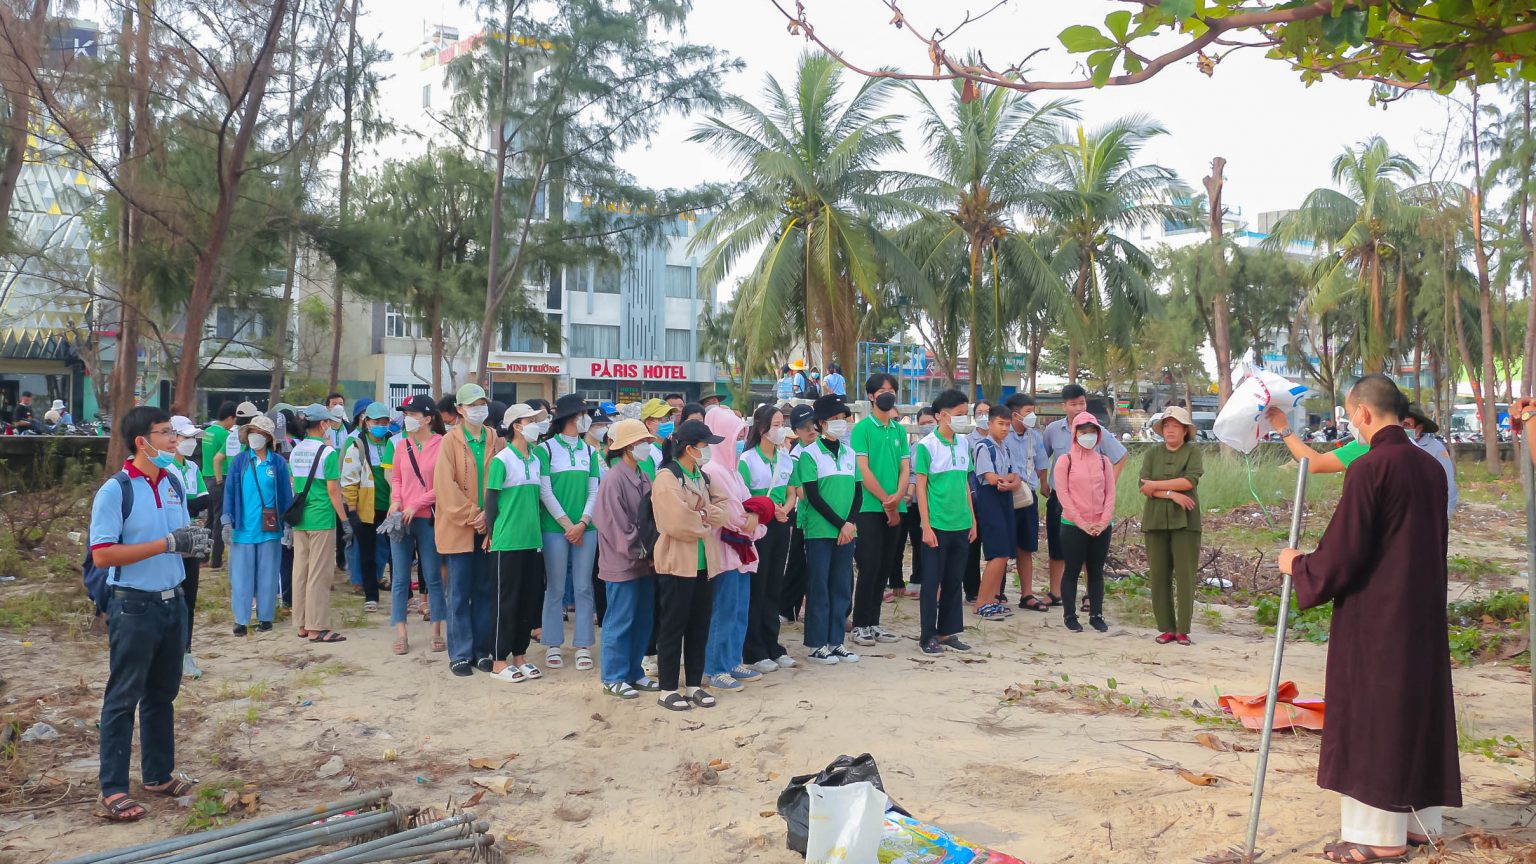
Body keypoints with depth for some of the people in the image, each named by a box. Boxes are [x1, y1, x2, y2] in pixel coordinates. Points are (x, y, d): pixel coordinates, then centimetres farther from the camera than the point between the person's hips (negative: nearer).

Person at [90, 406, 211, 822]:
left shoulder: (174, 483, 7)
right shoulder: (114, 491, -14)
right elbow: (102, 555, -19)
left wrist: (196, 541, -6)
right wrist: (166, 544, -23)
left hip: (172, 601, 7)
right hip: (133, 607, -7)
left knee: (163, 694, 16)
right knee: (123, 698, 2)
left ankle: (159, 774, 29)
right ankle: (113, 789, 12)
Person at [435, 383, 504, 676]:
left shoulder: (496, 441, 8)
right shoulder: (450, 441, -2)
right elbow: (445, 484, -9)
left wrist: (489, 514, -9)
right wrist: (471, 515, -13)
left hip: (489, 528, 3)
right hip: (459, 528, -3)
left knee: (485, 591, 9)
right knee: (459, 594, 1)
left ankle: (482, 650, 18)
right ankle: (460, 654, 8)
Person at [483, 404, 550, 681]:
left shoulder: (536, 460, 10)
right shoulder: (501, 460, -9)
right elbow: (490, 501, -6)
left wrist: (536, 529, 14)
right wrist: (493, 535, -3)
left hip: (532, 540, 6)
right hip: (507, 542, -6)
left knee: (531, 599, 9)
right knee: (507, 600, 0)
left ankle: (519, 656, 22)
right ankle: (499, 662, 11)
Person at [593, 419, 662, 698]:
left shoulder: (642, 478, 10)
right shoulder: (614, 479, -14)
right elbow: (616, 524, -16)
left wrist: (650, 552, 1)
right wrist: (638, 551, -12)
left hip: (643, 562, 8)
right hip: (623, 563, -8)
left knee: (643, 620, 13)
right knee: (620, 621, 1)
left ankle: (634, 673, 24)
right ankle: (613, 678, 12)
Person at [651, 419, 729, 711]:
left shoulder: (701, 476, 14)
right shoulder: (667, 477, -12)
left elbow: (720, 510, 7)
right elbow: (678, 522, -23)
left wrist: (704, 515, -12)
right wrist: (705, 521, -7)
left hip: (703, 563, 8)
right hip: (677, 563, -8)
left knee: (699, 626, 12)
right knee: (673, 626, 1)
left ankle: (694, 685, 22)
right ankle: (668, 690, 11)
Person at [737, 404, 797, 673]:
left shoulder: (786, 458, 9)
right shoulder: (747, 459, -9)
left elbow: (791, 493, 11)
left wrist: (785, 510, -9)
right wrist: (768, 510, -22)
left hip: (781, 526, 6)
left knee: (775, 587, 12)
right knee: (756, 589, 1)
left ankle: (772, 646, 22)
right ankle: (754, 651, 10)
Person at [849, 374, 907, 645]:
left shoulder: (899, 430, 12)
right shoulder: (862, 428, -4)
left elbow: (905, 468, 8)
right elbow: (863, 470, -10)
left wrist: (897, 497, -9)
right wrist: (886, 501, -11)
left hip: (895, 509, 5)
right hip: (870, 508, -5)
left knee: (885, 567, 8)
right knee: (869, 566, -5)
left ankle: (874, 622, 17)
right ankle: (860, 625, 4)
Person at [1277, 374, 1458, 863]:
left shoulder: (1370, 468, -19)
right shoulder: (1430, 467, 6)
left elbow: (1343, 551, -19)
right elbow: (1432, 543, 17)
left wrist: (1298, 565, 0)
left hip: (1374, 615, -8)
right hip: (1423, 612, 8)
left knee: (1372, 713, 1)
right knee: (1418, 706, 16)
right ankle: (1420, 818, 27)